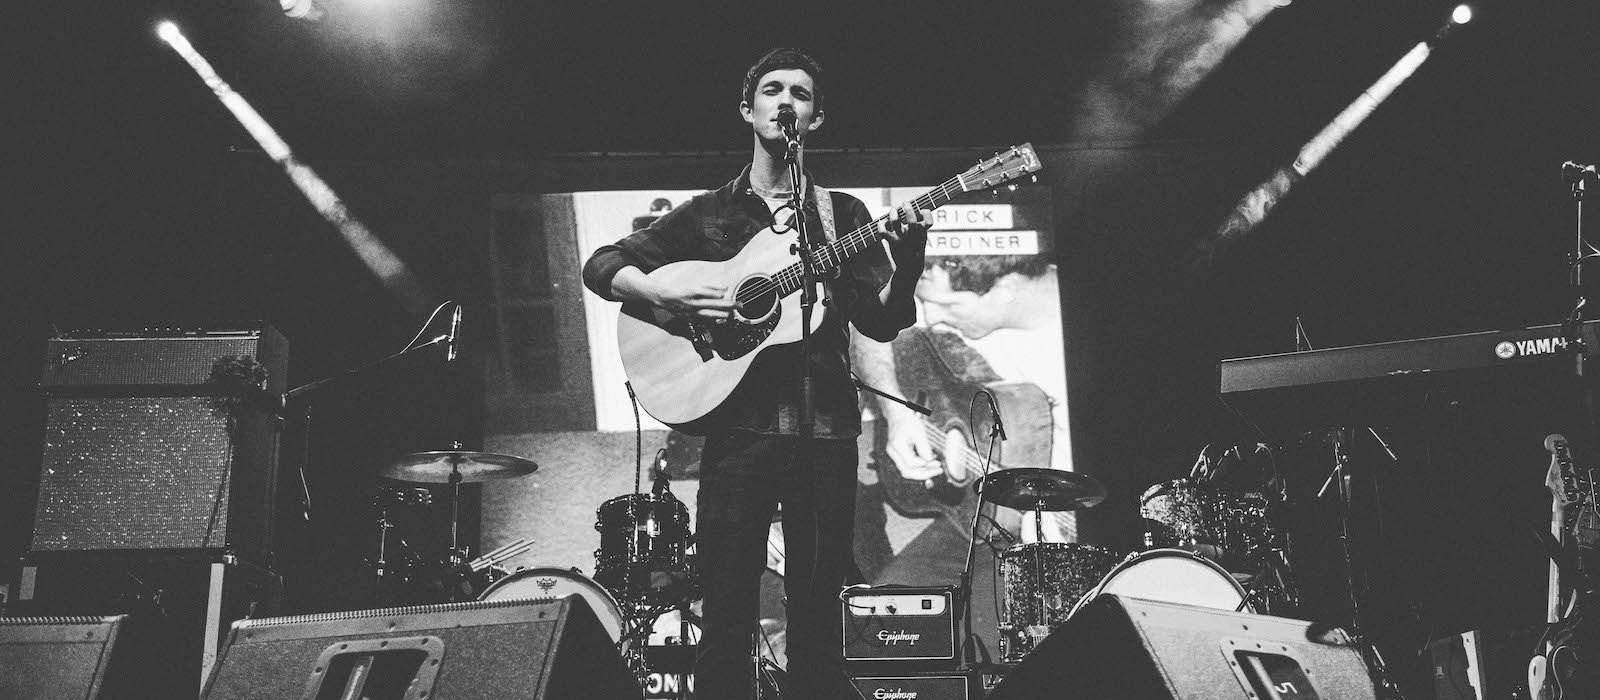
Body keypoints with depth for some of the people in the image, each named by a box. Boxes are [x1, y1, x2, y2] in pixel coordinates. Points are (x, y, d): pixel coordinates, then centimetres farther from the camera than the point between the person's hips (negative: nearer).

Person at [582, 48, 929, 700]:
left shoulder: (842, 215, 14)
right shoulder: (709, 214, 11)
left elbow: (886, 321, 7)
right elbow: (602, 264, 8)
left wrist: (906, 257, -12)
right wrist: (668, 293, -11)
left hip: (825, 431, 1)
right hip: (739, 426, -1)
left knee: (817, 619, 3)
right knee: (726, 619, -3)